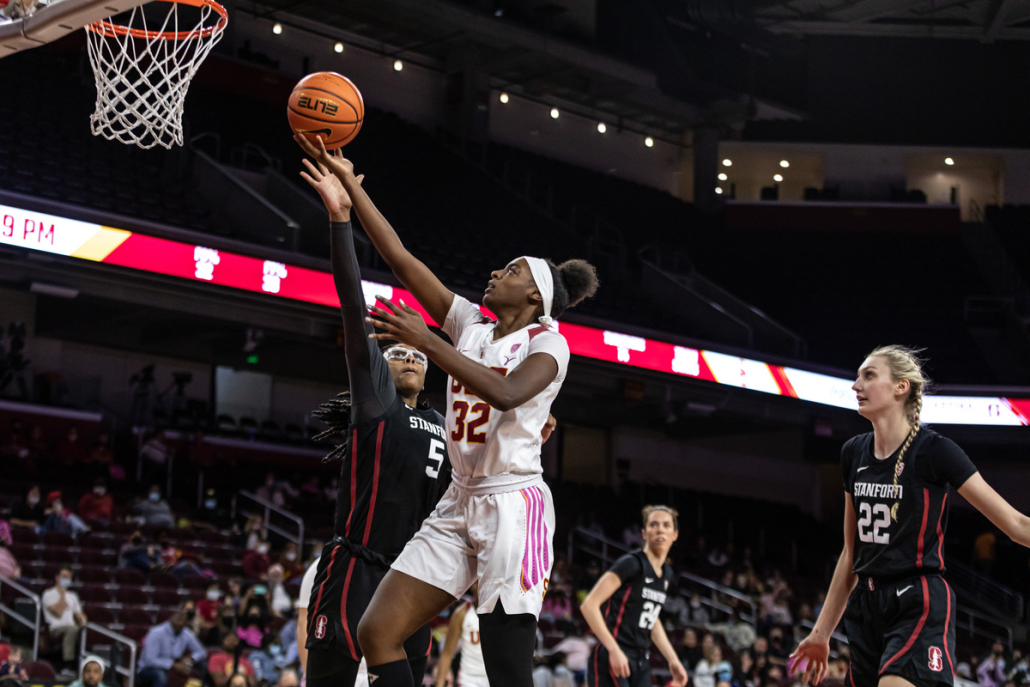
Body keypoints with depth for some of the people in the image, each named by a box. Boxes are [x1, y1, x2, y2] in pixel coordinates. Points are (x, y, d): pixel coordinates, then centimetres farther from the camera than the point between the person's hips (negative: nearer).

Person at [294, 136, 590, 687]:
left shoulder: (547, 343, -3)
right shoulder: (471, 324, 14)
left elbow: (507, 393, -25)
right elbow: (399, 258, 11)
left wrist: (426, 341, -25)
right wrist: (345, 179, 7)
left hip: (513, 506, -7)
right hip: (459, 504, 7)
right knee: (376, 633, -2)